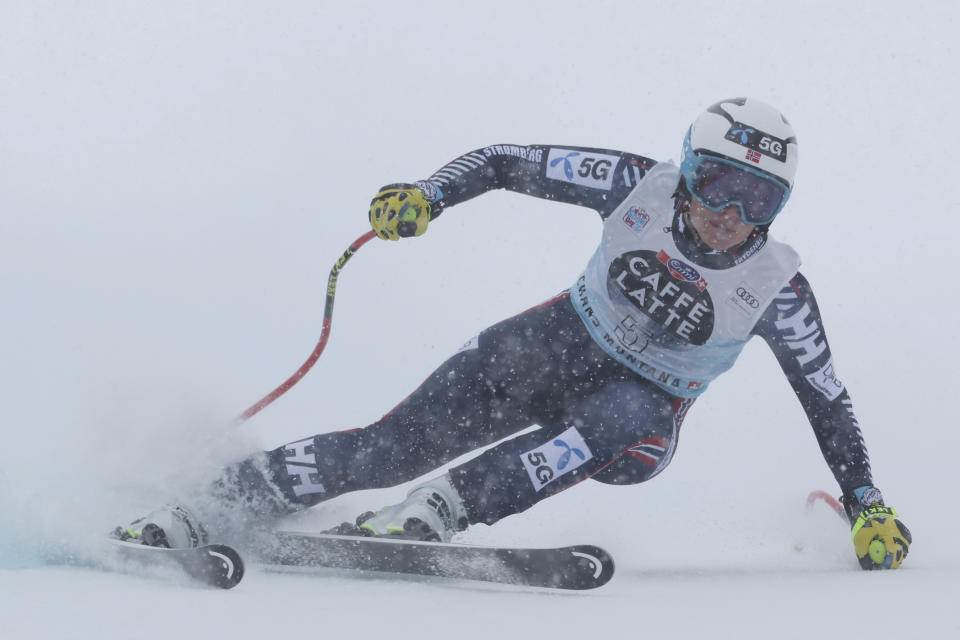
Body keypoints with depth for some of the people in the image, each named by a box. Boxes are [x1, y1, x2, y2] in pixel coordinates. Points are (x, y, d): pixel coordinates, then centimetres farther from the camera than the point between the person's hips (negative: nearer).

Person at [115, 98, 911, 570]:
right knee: (395, 443, -14)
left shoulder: (777, 287, -17)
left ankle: (435, 513, -42)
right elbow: (508, 161, -10)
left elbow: (828, 398, -6)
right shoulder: (640, 186, -16)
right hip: (557, 346, 1)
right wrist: (427, 196, -26)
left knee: (612, 423, -39)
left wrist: (868, 506, -9)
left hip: (642, 415, -1)